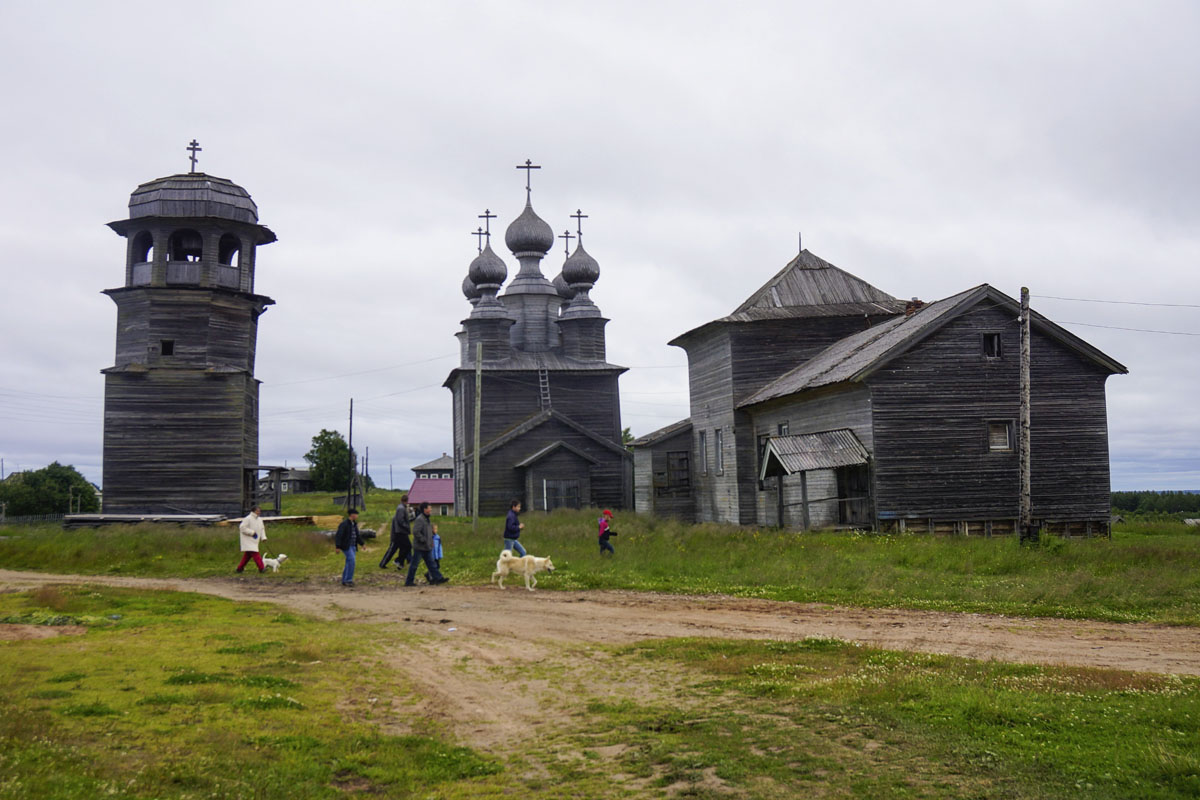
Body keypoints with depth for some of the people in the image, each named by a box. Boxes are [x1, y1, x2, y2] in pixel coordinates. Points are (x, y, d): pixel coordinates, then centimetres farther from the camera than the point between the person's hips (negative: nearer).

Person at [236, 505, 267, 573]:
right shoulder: (248, 518, -13)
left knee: (247, 555, 12)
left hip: (254, 541, 9)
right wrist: (252, 533, -21)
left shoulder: (259, 519, 13)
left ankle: (240, 568, 20)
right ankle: (261, 568, -21)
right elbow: (242, 527, -19)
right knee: (255, 554, -16)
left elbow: (262, 529, 18)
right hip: (248, 539, -9)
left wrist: (263, 537, 3)